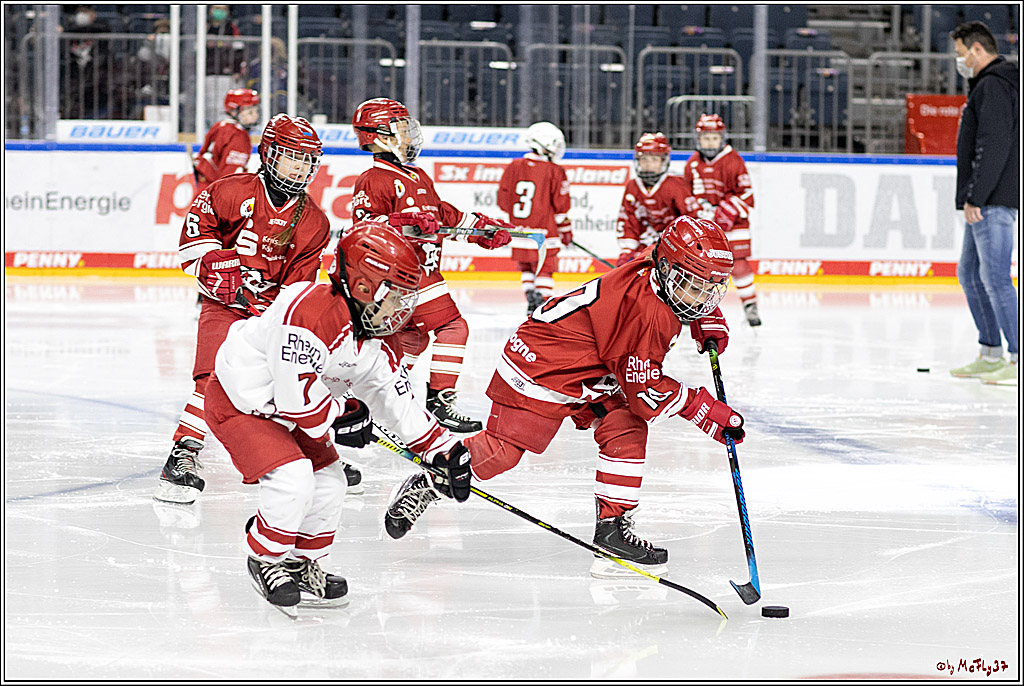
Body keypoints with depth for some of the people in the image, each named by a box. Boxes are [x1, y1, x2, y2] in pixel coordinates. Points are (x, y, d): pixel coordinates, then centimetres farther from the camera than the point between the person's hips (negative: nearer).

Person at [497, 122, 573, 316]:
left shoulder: (513, 167, 2)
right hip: (544, 232, -4)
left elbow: (503, 200, 7)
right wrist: (566, 231, 6)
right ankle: (542, 301, -7)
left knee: (526, 268, 20)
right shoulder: (555, 172, -9)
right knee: (545, 269, 4)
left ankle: (530, 301, 14)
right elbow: (561, 206, -7)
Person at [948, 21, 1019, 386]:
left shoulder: (993, 86, -14)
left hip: (993, 202, -11)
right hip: (985, 202, 11)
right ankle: (990, 355, 22)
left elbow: (994, 146, -22)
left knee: (995, 278, -13)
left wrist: (974, 197, -22)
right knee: (970, 273, 16)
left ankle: (1018, 360, -14)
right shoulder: (987, 86, 20)